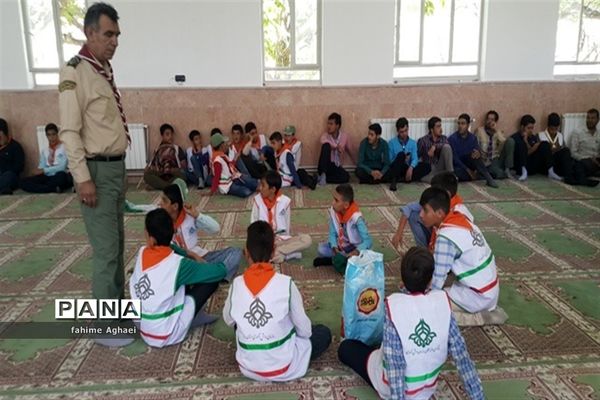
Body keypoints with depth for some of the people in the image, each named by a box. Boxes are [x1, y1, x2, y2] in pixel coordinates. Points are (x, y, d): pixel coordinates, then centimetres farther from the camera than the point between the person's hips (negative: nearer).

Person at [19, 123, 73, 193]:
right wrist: (39, 171, -15)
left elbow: (62, 167, -9)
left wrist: (44, 170, -14)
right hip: (47, 177, 5)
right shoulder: (44, 150, 18)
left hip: (59, 176, -5)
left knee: (61, 175, -41)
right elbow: (41, 167, 10)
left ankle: (40, 188, -20)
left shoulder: (64, 147, 2)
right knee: (23, 182, -17)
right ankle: (54, 189, -27)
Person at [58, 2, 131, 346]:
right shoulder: (75, 73, -13)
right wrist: (83, 178, -21)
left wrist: (121, 171, 16)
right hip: (97, 170, -9)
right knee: (106, 250, -5)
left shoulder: (106, 72, 13)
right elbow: (69, 131, -17)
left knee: (117, 245, 16)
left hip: (116, 167, 9)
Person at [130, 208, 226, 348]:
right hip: (166, 335, -6)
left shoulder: (141, 253, -7)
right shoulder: (177, 264, -21)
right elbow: (220, 271, -13)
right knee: (211, 280, -4)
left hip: (143, 331, 6)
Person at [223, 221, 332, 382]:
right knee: (324, 333, 20)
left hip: (248, 368, 1)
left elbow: (228, 320, 6)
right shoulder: (286, 283, -19)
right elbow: (303, 328, -8)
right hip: (283, 368, -1)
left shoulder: (236, 285, -12)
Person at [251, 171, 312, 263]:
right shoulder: (257, 200, -1)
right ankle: (289, 253, -29)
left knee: (307, 239, -25)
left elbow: (287, 225, 3)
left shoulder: (285, 201, -2)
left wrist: (279, 239, -11)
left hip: (281, 239, 1)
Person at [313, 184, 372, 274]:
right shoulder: (333, 211, -15)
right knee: (321, 249, -17)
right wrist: (334, 247, -23)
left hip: (355, 249, -5)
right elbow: (332, 233, -4)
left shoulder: (356, 217, -30)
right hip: (340, 246, 5)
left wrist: (356, 252, -46)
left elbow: (368, 241, -29)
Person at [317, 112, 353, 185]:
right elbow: (326, 145, -26)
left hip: (337, 167, 2)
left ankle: (323, 177, -20)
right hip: (326, 165, -2)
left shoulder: (345, 136, 3)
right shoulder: (324, 136, -4)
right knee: (326, 145, -29)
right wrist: (338, 147, -39)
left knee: (346, 177, -32)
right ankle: (322, 174, -30)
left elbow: (349, 150, 15)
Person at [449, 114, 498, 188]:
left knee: (474, 154, -31)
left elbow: (477, 151, -8)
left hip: (468, 163, 3)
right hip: (457, 166, -3)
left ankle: (488, 178, -33)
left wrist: (478, 153, -35)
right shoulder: (452, 139, -9)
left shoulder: (473, 138, 4)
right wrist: (468, 170, -22)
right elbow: (454, 158, -15)